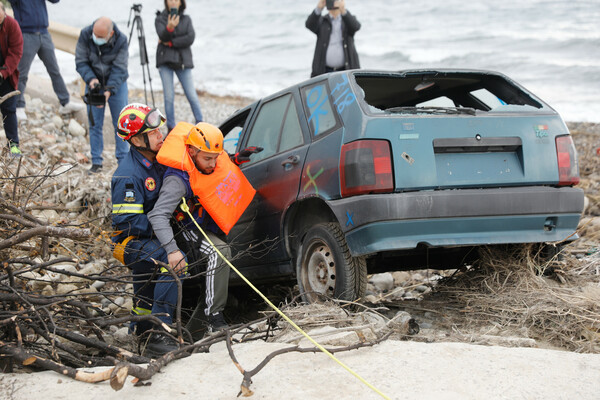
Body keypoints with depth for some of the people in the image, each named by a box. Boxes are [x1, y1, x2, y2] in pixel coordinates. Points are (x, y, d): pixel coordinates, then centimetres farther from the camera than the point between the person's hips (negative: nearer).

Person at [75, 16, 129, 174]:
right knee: (94, 123, 1)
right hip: (94, 83, 1)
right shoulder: (85, 35, -19)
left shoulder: (121, 40, -22)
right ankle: (96, 162, 8)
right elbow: (81, 62, -13)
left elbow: (119, 69, -22)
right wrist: (90, 78, -30)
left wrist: (109, 90, -33)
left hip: (116, 84, -1)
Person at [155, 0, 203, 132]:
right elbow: (162, 36, -16)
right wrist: (169, 27, -37)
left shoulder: (186, 19, 9)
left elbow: (190, 38, -6)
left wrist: (170, 43, -12)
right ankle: (171, 128, 6)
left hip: (182, 61, 1)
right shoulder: (160, 19, 3)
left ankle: (200, 124, 11)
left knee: (192, 95, -3)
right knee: (169, 96, -3)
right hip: (165, 61, -1)